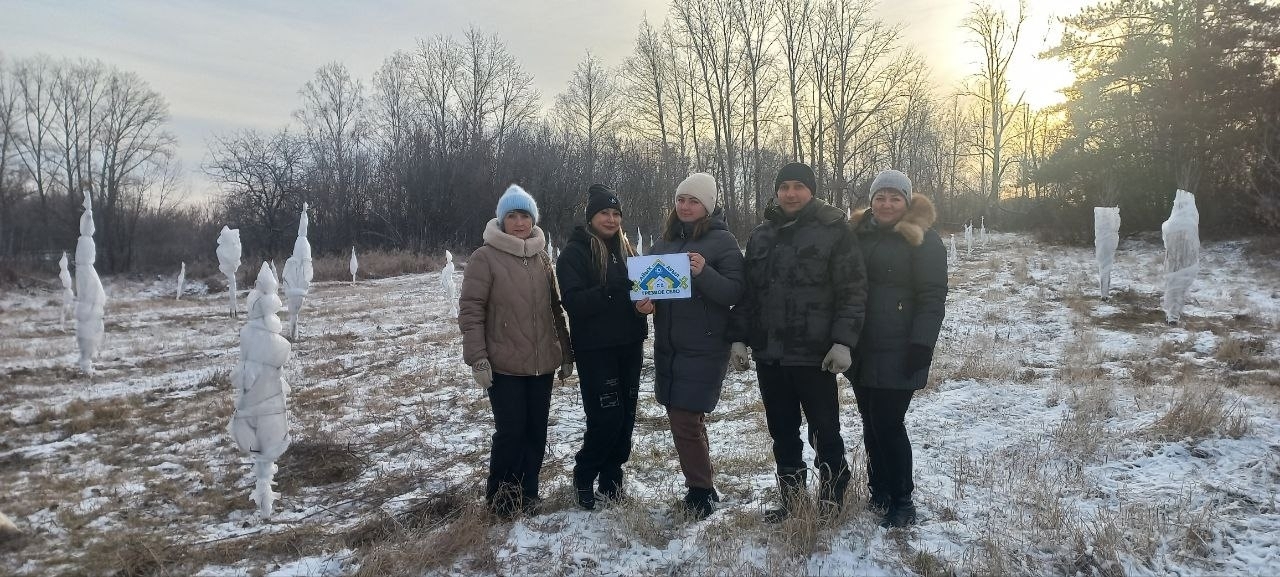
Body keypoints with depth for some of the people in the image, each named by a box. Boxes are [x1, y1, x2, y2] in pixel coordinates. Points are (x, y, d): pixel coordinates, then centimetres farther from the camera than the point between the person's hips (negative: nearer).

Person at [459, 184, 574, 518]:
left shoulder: (542, 258, 10)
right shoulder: (485, 258, -6)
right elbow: (471, 311, -9)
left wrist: (566, 353, 14)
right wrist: (477, 358, -14)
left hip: (542, 364, 5)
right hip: (504, 365, -5)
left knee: (536, 431, 9)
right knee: (511, 430, -4)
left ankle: (527, 493, 23)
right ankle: (500, 497, 16)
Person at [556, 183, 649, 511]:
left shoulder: (626, 250, 13)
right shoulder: (574, 253, -5)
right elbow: (573, 302, -16)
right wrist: (611, 292, -29)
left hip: (629, 348, 6)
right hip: (595, 350, -6)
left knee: (626, 416, 7)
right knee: (607, 418, -7)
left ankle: (611, 478, 24)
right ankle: (584, 477, 16)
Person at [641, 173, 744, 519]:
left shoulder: (722, 241, -6)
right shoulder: (666, 240, 11)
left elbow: (734, 293, -12)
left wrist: (703, 272, -28)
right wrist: (643, 301, -7)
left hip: (704, 348, -6)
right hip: (668, 345, 7)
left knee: (685, 420, -8)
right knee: (686, 418, 14)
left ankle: (701, 493, 9)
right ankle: (702, 487, 29)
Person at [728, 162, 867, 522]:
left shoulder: (834, 231, -5)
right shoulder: (761, 235, 12)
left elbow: (853, 290, -9)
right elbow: (747, 292, 14)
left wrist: (843, 341, -17)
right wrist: (739, 337, 7)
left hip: (814, 354, -5)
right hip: (769, 353, 5)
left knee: (825, 431, 6)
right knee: (782, 432, 14)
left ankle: (831, 502, 20)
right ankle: (792, 499, 27)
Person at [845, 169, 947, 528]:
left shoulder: (923, 241, -6)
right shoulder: (858, 236, 11)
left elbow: (932, 298, -10)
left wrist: (921, 345, -18)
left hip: (897, 353, -6)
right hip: (861, 351, 6)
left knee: (888, 424, -5)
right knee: (871, 423, 13)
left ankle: (902, 501, 10)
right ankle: (879, 492, 27)